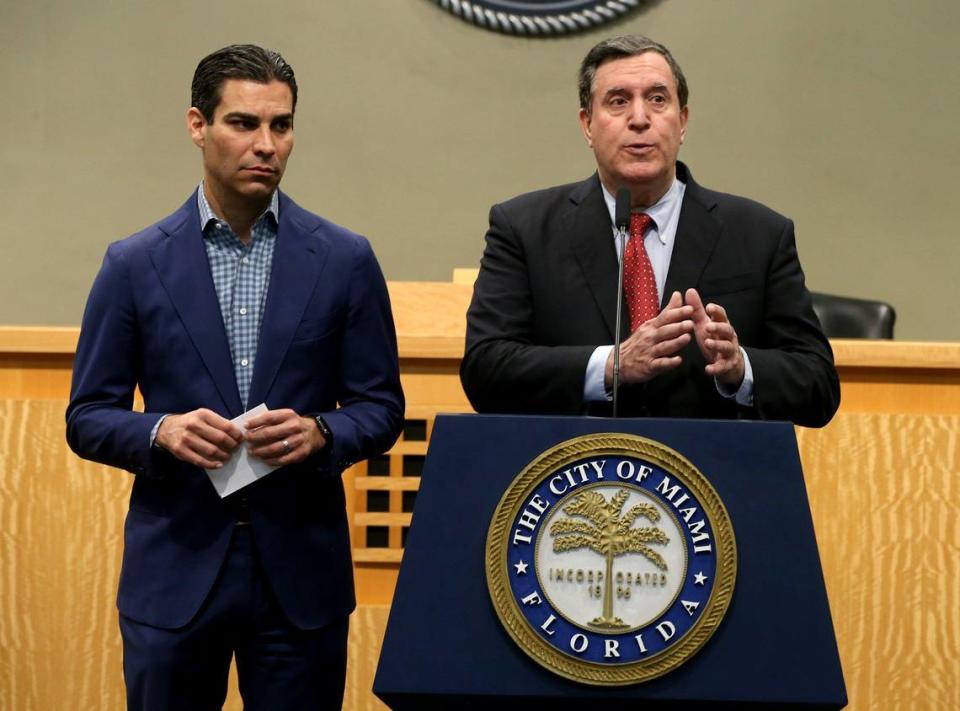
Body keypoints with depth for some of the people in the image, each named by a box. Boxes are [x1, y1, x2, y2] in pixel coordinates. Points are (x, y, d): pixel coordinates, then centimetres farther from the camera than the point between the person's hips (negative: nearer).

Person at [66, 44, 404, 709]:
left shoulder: (345, 260, 3)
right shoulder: (135, 264, 2)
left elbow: (381, 406, 7)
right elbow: (88, 417, 5)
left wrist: (319, 433, -14)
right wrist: (162, 431, -15)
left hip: (300, 571, 0)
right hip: (175, 571, 0)